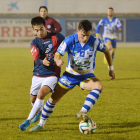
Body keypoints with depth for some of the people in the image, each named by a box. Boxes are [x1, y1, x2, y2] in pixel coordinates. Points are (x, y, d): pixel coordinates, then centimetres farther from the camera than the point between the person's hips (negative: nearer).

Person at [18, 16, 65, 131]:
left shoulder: (56, 37, -5)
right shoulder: (34, 43, -2)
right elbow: (37, 59, -18)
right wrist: (43, 62, -39)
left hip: (52, 74, -4)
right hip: (38, 75, 4)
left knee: (41, 93, -26)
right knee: (33, 99, 13)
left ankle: (28, 120, -21)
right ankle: (39, 111, 49)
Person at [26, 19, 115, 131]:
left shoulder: (95, 42, -16)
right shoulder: (69, 41, -19)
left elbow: (106, 51, 4)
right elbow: (57, 55, -21)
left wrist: (111, 68, 7)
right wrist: (58, 60, -46)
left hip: (87, 76, 0)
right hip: (70, 75, 0)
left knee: (99, 86, -33)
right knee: (54, 98, 2)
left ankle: (83, 112, -38)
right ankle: (41, 124, 20)